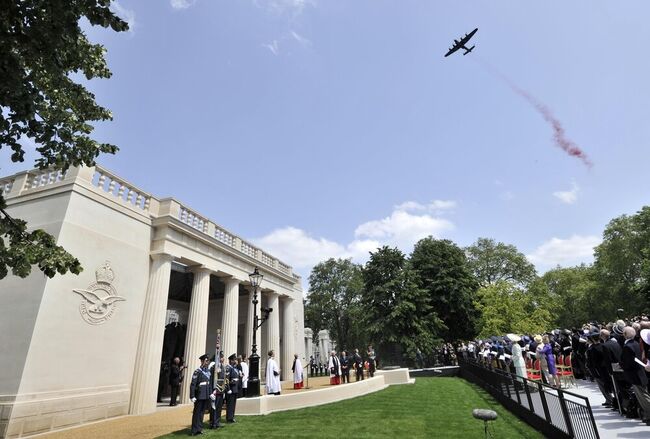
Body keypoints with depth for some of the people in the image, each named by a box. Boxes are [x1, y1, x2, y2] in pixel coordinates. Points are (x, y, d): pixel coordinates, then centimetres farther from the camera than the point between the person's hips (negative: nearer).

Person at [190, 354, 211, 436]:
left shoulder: (208, 371, 8)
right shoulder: (198, 371, -14)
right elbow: (193, 384, -15)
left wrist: (210, 393, 12)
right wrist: (192, 396, -17)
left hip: (206, 395, 7)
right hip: (200, 395, -6)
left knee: (202, 412, 15)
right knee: (197, 412, 5)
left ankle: (199, 428, 27)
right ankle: (195, 430, 16)